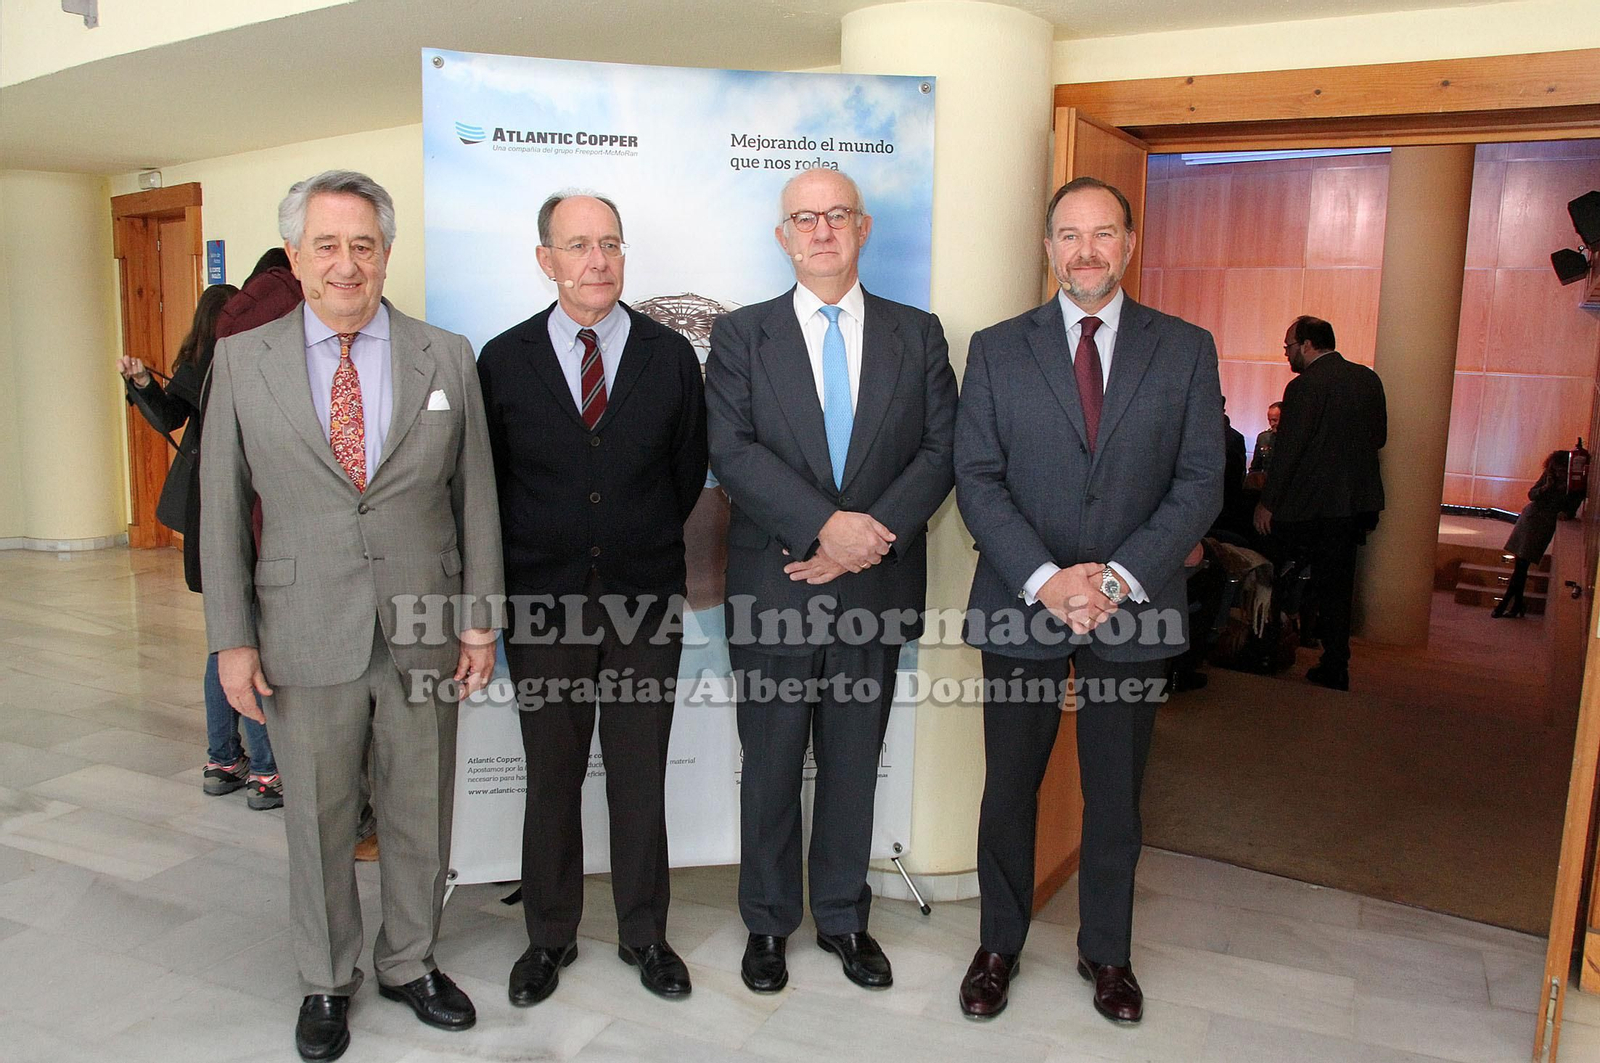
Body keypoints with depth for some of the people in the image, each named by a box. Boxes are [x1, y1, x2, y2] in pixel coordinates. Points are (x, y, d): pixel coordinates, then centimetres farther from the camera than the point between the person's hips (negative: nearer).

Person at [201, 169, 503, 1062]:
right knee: (319, 821, 13)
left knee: (421, 816, 14)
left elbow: (476, 495, 3)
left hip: (424, 634, 1)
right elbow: (223, 508, 2)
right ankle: (327, 981, 35)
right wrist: (231, 638, -1)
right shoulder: (243, 361, 1)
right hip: (305, 639, 0)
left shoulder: (447, 358, 1)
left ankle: (411, 964, 37)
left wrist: (480, 618, 0)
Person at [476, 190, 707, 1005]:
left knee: (640, 779, 11)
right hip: (543, 603, 0)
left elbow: (688, 476, 8)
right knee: (551, 780, 12)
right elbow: (490, 484, 6)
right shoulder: (504, 360, 1)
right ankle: (549, 936, 31)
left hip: (646, 602, 0)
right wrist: (512, 585, 5)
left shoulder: (671, 357, 1)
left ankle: (644, 934, 29)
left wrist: (644, 549, 8)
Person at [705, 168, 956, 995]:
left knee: (854, 765, 13)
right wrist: (826, 525, -20)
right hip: (773, 590, -1)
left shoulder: (917, 335, 8)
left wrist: (875, 534, -14)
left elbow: (942, 451, 0)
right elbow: (732, 452, -10)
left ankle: (843, 918, 31)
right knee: (771, 766, 10)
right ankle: (768, 923, 29)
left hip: (875, 588, 2)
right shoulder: (740, 335, 2)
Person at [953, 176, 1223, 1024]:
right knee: (1008, 790, 10)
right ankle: (999, 945, 31)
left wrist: (1119, 576, -14)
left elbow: (1200, 482, -2)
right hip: (1021, 605, 0)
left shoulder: (1185, 349, 3)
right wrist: (1044, 578, -16)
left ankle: (1106, 951, 34)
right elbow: (976, 478, -4)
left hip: (1133, 611, 1)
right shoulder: (996, 349, 2)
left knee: (1116, 794, 14)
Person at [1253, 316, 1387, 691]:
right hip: (1358, 502, 7)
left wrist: (1267, 502, -9)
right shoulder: (1369, 379, 8)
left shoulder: (1305, 386, -14)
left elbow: (1287, 450, -15)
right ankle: (1335, 667, 15)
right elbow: (1379, 437, 16)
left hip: (1311, 505, -7)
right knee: (1337, 583, 11)